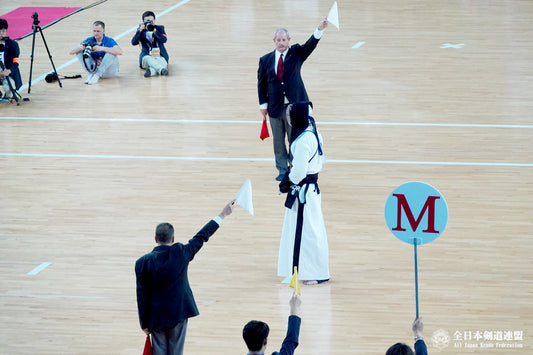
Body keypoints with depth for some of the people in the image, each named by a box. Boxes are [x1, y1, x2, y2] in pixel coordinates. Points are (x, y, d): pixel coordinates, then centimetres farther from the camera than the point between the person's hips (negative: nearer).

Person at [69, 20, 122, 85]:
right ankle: (91, 74, -22)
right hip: (94, 69, 3)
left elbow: (119, 52, -35)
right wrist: (81, 47, -33)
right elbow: (72, 52, -9)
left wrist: (101, 48, -41)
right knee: (79, 51, -10)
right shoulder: (89, 40, -4)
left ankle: (97, 75, -28)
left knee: (111, 53, -30)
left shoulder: (109, 41, -14)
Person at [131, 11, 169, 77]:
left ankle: (151, 70, -62)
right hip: (147, 56, -1)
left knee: (162, 61, -35)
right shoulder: (141, 30, 9)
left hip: (160, 56, 1)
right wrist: (140, 30, -16)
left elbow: (164, 40, -8)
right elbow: (134, 43, -5)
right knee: (147, 59, -37)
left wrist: (155, 31, -20)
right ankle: (162, 69, -59)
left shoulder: (160, 28, 9)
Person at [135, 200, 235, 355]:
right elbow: (201, 237, 2)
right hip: (178, 313, 0)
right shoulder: (180, 253, -11)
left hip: (156, 317, 0)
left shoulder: (143, 262, -11)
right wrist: (222, 215, 15)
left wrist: (144, 323, 3)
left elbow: (142, 296, -6)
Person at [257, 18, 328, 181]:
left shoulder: (296, 54, -1)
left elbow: (310, 44, -18)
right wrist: (263, 105, 3)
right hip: (275, 108, 2)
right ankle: (282, 170, 24)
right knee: (278, 142, 11)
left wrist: (320, 29, -35)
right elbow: (262, 84, 6)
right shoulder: (265, 60, 1)